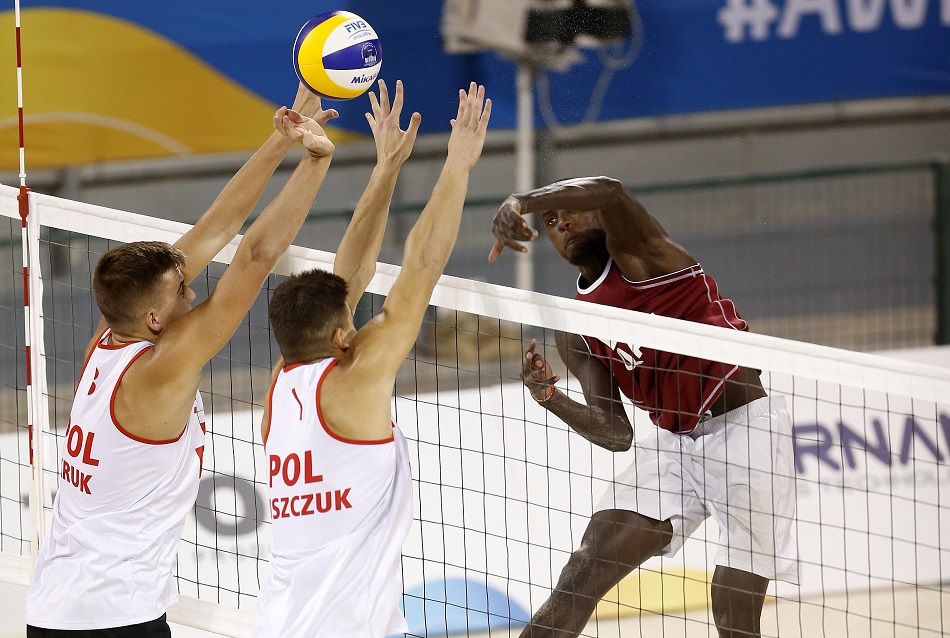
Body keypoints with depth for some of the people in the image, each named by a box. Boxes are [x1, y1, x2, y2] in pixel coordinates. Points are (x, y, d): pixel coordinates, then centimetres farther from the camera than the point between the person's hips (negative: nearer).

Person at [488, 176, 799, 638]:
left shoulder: (636, 251, -4)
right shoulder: (573, 332, 11)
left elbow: (609, 191, -29)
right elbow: (616, 434, 2)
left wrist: (519, 202, -37)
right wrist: (548, 397, -14)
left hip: (745, 427, -6)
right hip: (673, 441, 6)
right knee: (584, 573, -7)